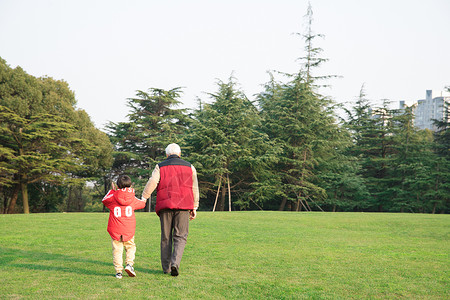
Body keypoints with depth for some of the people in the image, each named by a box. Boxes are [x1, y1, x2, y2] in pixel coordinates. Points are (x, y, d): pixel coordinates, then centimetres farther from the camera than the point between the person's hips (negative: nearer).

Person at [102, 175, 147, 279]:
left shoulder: (113, 197, -2)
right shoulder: (133, 199, 3)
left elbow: (104, 200, 20)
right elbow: (142, 204, 22)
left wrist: (112, 190, 25)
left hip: (115, 230, -1)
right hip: (129, 230, 1)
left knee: (117, 250, 4)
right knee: (131, 247, 17)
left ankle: (118, 271, -1)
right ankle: (129, 264, -3)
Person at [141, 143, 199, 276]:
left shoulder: (160, 167, 10)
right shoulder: (189, 167, 13)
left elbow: (152, 182, -6)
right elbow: (194, 188, 13)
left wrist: (143, 199, -7)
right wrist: (194, 208, 17)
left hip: (165, 206, 1)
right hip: (183, 206, 0)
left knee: (166, 237, 8)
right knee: (180, 236, 1)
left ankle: (166, 268, 11)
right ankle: (175, 263, -18)